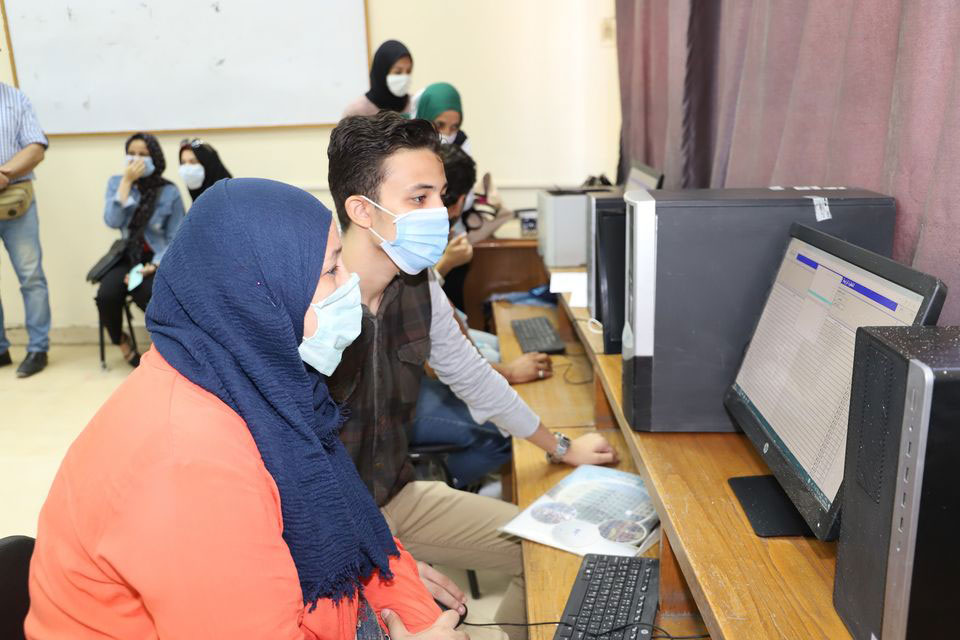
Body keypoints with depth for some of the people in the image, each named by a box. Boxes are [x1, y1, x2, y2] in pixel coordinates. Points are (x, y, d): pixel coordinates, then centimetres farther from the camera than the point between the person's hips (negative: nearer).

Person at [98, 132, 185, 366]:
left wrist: (155, 265, -19)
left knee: (145, 293, -33)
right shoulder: (116, 182, 3)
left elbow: (175, 239, -4)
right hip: (127, 256, 2)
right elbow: (112, 222, -14)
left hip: (158, 259, -2)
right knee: (106, 296, -27)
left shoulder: (170, 192, -4)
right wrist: (127, 182, -17)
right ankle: (122, 342, 7)